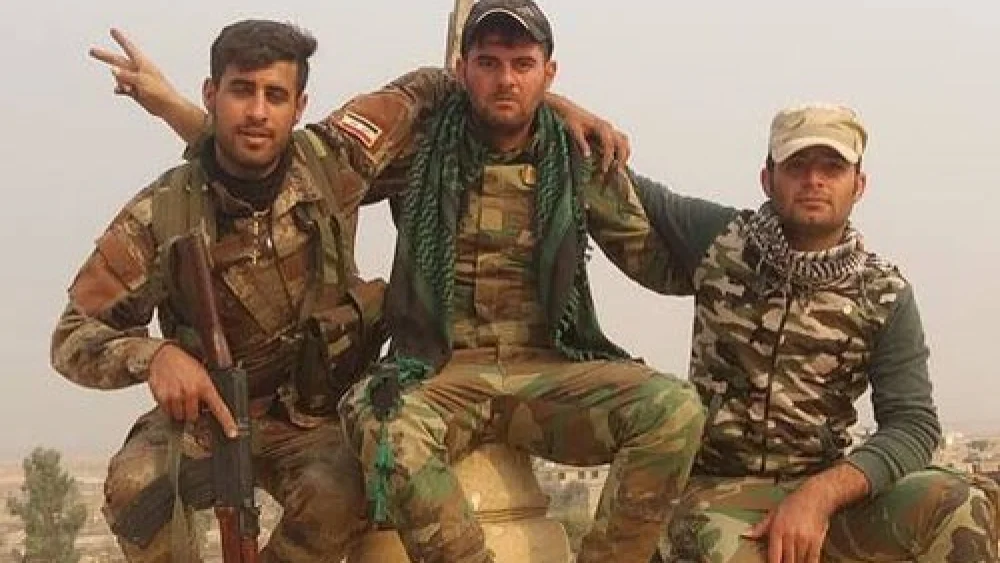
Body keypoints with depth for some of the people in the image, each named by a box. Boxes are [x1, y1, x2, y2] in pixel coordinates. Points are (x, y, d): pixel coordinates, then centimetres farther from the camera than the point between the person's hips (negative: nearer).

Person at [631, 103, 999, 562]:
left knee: (962, 511, -27)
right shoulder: (721, 240, 3)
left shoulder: (885, 296, 2)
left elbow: (913, 424, -7)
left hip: (827, 488, 1)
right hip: (719, 491, -1)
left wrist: (819, 495, -24)